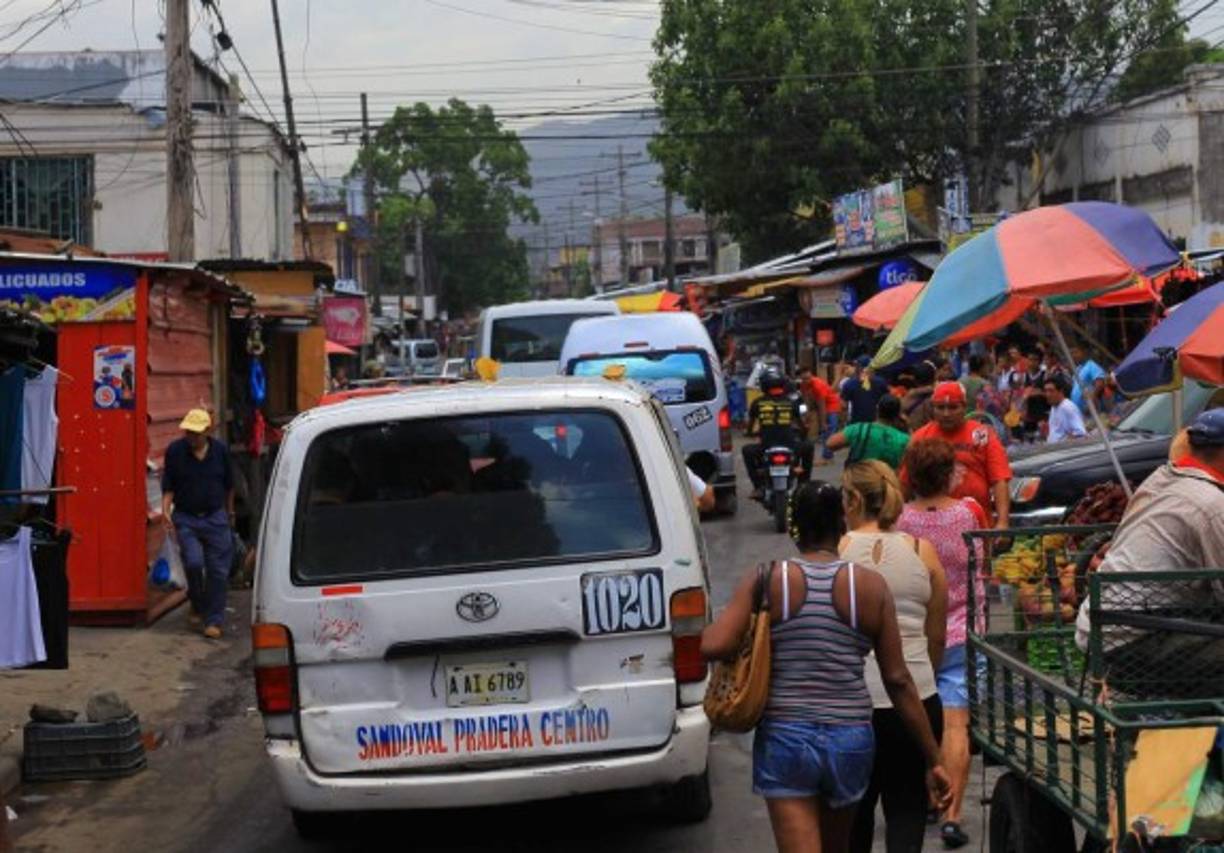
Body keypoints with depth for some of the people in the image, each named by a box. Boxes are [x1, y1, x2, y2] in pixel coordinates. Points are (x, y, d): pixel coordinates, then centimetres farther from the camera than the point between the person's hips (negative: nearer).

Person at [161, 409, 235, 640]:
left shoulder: (221, 451, 0)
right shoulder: (175, 451, -4)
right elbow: (168, 486, 0)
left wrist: (230, 513, 20)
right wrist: (166, 510, -13)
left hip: (216, 518, 1)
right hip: (186, 518, -1)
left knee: (218, 570, -1)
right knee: (193, 562, -16)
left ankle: (214, 621, 8)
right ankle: (197, 604, 13)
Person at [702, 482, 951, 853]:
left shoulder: (766, 580, -6)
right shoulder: (870, 586, -2)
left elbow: (714, 646, -16)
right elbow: (898, 681, -2)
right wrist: (933, 759, 3)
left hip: (784, 739, -2)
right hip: (850, 739, 2)